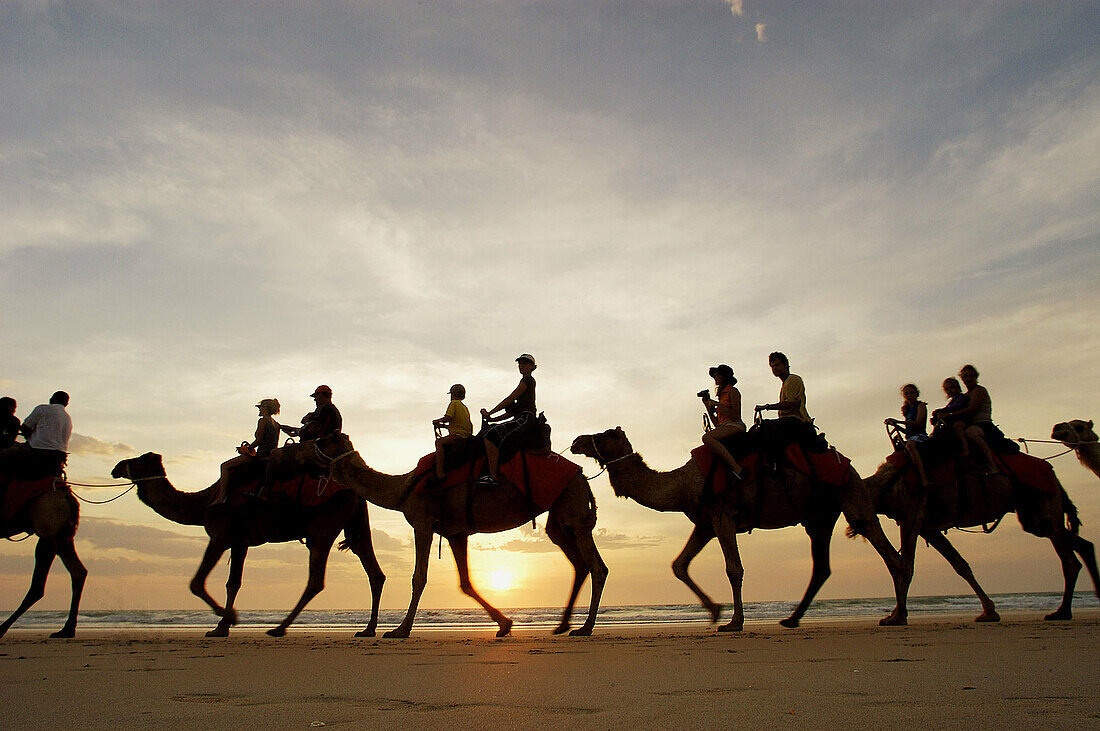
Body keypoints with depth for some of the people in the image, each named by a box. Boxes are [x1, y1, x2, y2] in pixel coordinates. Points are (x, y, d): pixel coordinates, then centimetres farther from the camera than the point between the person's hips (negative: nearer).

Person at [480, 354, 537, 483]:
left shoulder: (528, 379, -3)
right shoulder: (525, 380, 27)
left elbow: (510, 399, -10)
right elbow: (513, 410, 26)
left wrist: (490, 413, -7)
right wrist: (493, 419, 19)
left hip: (525, 418, -11)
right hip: (520, 419, 11)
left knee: (492, 434, -29)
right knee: (487, 432, 15)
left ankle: (493, 474, -32)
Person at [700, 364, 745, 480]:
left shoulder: (733, 391, 3)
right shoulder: (722, 394, 26)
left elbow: (735, 414, -11)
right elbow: (717, 424, 21)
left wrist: (717, 404, -8)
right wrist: (707, 405, 19)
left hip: (736, 425, -9)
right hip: (724, 427, 9)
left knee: (707, 437, -32)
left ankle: (735, 467, -37)